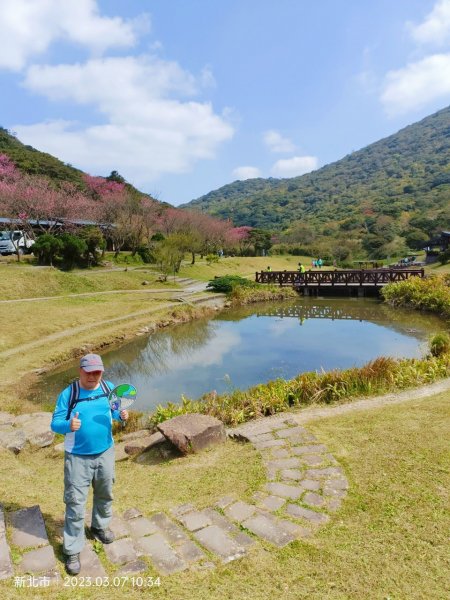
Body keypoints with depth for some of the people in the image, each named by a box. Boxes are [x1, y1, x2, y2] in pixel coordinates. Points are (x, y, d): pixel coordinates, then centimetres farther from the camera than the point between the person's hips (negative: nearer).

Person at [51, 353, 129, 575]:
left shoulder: (109, 388, -6)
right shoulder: (68, 394, -16)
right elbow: (55, 423, -13)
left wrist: (122, 415, -16)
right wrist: (69, 425, -35)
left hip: (105, 453, 4)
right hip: (78, 457, -4)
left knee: (105, 494, 22)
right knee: (75, 502, 4)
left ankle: (99, 526, 49)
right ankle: (72, 551, 21)